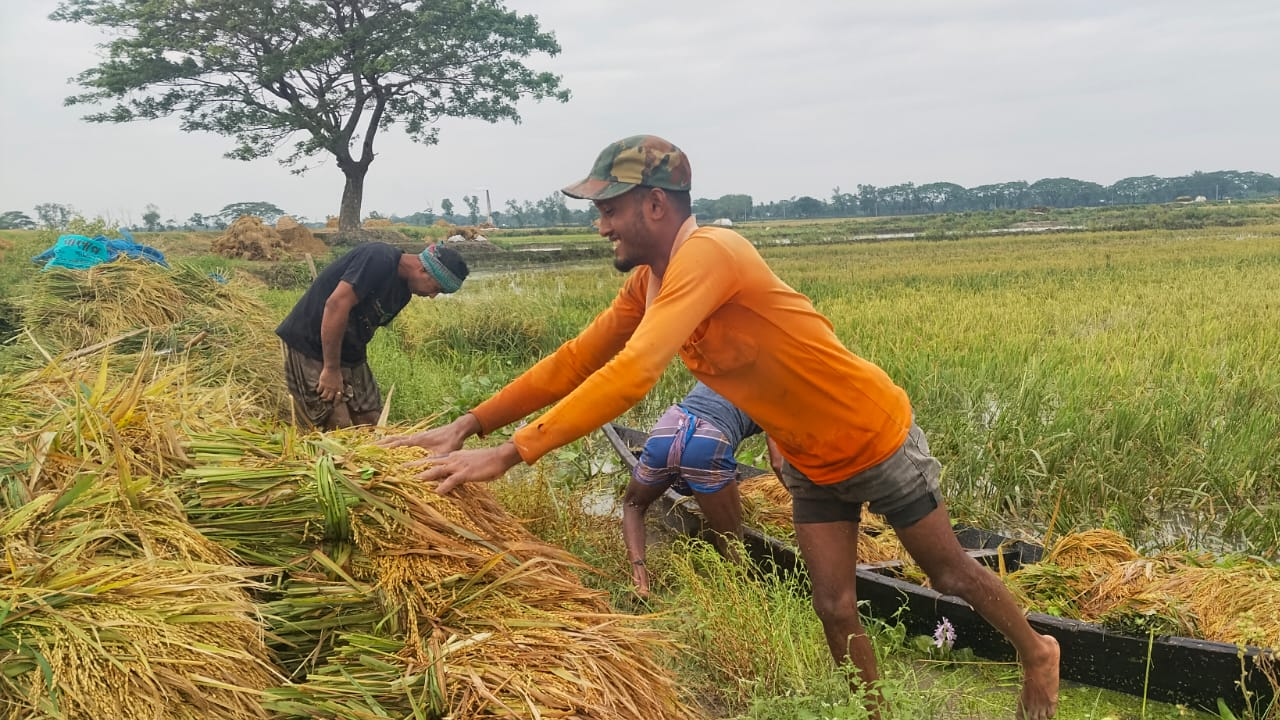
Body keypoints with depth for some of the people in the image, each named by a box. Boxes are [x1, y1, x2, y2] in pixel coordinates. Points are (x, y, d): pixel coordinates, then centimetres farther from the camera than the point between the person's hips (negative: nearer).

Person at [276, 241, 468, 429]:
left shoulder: (403, 291, 8)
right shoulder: (380, 258, -20)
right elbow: (336, 304, -27)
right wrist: (331, 370, -25)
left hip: (349, 355, 9)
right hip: (309, 348, -9)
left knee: (370, 423, 6)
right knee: (339, 429, -13)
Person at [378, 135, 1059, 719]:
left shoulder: (707, 254, -33)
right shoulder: (648, 282, -6)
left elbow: (634, 373, -42)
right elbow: (576, 359, -3)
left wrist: (511, 453, -42)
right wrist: (470, 423, -10)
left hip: (876, 437, -6)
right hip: (809, 462, 7)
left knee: (950, 573, 15)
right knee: (835, 609, 8)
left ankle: (1035, 652, 42)